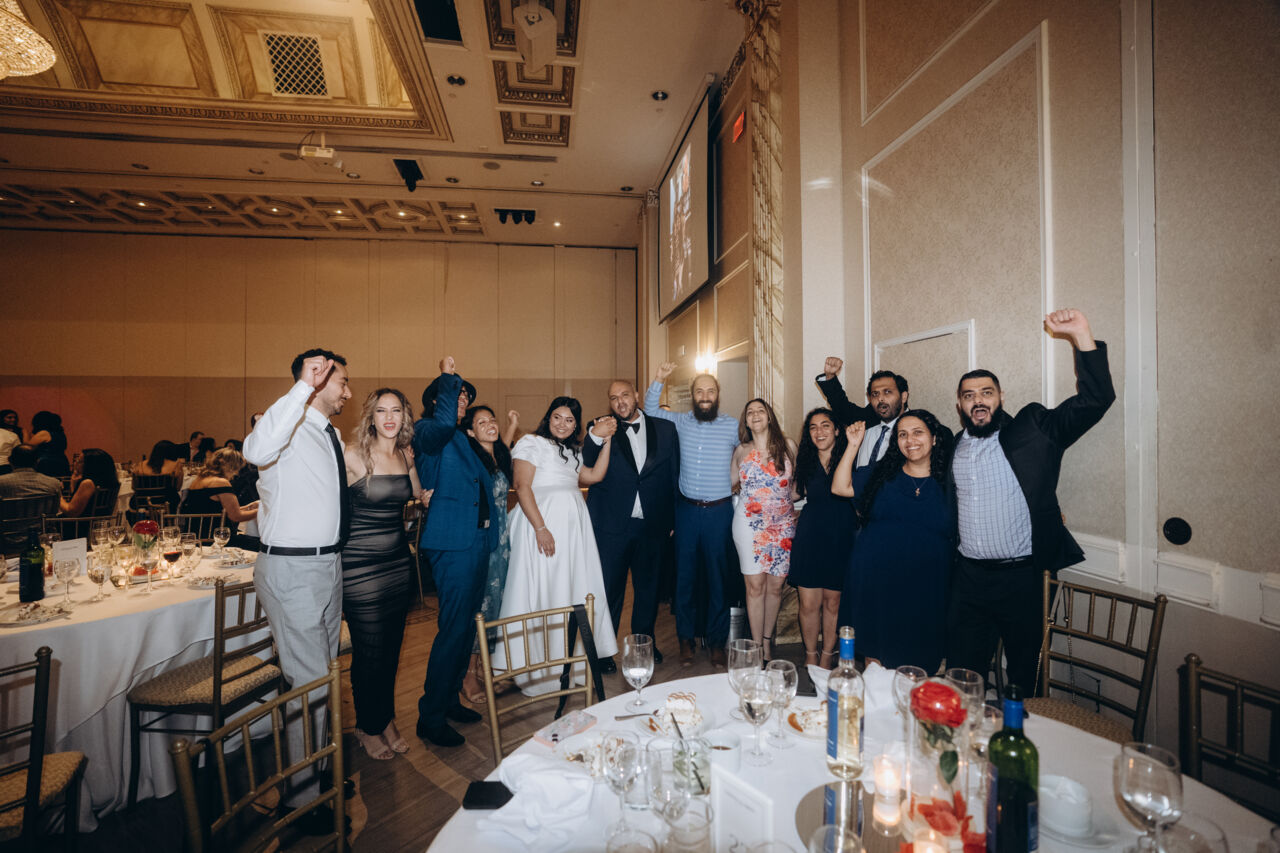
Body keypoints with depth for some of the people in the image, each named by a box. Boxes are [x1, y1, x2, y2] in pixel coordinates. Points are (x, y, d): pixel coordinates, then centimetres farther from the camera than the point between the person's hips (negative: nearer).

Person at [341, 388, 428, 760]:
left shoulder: (405, 454, 5)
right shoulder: (353, 455, -12)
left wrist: (412, 462, 8)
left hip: (398, 560, 5)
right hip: (360, 564, -5)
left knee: (392, 646, 16)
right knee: (369, 651, 6)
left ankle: (387, 718, 35)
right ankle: (368, 727, 29)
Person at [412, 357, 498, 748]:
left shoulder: (462, 440, 19)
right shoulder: (427, 432, -6)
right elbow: (443, 422, -31)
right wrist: (449, 375, -19)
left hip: (476, 539, 9)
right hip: (453, 542, -9)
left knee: (466, 626, 17)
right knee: (454, 628, -5)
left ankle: (449, 699, 33)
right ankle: (431, 717, 11)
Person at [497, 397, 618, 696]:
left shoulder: (572, 452, 20)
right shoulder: (531, 443, -3)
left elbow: (595, 476, 11)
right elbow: (522, 487, -13)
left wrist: (606, 440, 8)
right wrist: (540, 528, -21)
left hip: (573, 526, 8)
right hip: (543, 522, -7)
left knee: (573, 588, 9)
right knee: (542, 589, -2)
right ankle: (539, 667, 11)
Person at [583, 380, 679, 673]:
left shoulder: (665, 429, 2)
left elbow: (674, 474, 5)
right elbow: (587, 470, -14)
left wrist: (672, 519, 3)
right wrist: (595, 438, -32)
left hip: (652, 525, 2)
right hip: (612, 525, -2)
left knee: (648, 587, 18)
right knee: (609, 588, 8)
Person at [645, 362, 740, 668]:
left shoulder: (733, 426, -1)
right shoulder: (680, 422, 5)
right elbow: (650, 410, 9)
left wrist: (734, 479, 3)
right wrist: (658, 379, -3)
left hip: (719, 511, -1)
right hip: (686, 509, 2)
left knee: (718, 577, 8)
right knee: (685, 575, 9)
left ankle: (717, 642, 23)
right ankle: (686, 639, 24)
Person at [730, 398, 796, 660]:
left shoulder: (787, 445, 4)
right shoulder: (741, 451, 5)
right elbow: (733, 485, 17)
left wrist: (794, 507, 5)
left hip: (782, 524, 1)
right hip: (749, 523, -1)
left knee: (776, 585, 5)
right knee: (755, 585, -2)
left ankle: (767, 639, 24)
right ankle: (757, 645, 11)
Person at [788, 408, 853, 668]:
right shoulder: (806, 461, 8)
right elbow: (795, 493, 17)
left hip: (840, 539, -2)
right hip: (809, 537, 2)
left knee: (833, 603, 10)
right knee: (808, 604, 4)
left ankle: (827, 657, 29)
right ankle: (810, 656, 24)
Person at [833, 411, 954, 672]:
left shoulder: (949, 481, 3)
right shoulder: (882, 474, 6)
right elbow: (839, 487, 6)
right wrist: (853, 446, 2)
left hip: (925, 586, -1)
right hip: (874, 580, 1)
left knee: (915, 663, 9)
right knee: (875, 652, 13)